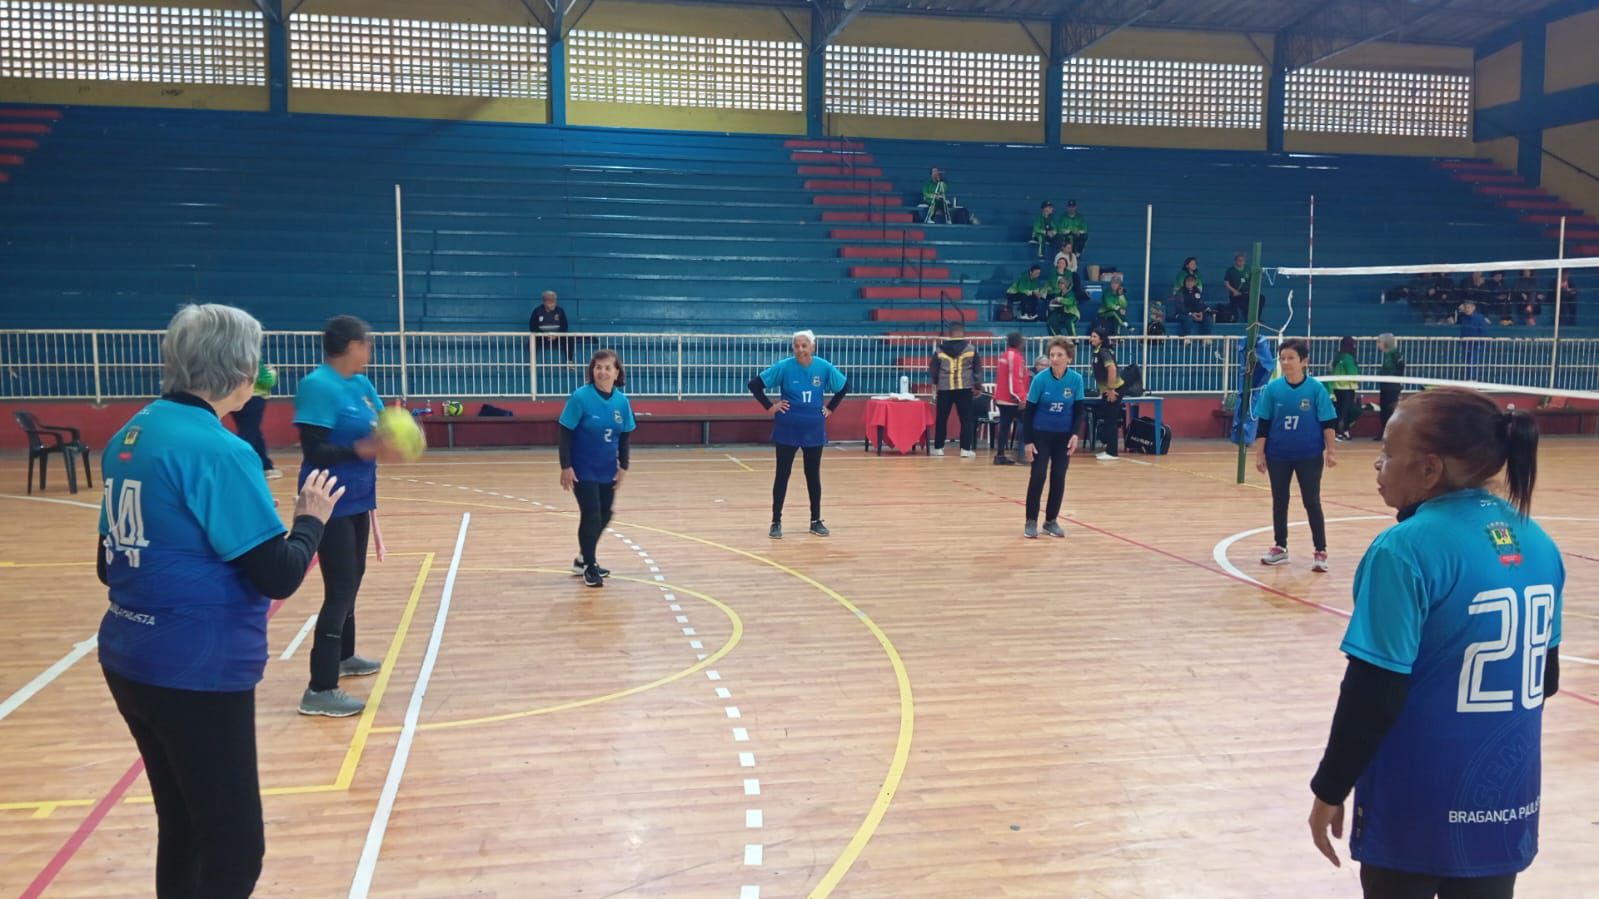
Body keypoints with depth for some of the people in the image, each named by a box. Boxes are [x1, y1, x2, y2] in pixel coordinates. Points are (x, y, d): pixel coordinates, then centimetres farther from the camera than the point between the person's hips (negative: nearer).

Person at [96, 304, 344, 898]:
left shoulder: (131, 435, 7)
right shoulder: (219, 451, -19)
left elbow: (108, 564, 15)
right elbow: (279, 577, -17)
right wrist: (312, 520, -1)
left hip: (130, 662, 9)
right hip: (197, 674, -9)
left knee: (183, 830, 20)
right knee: (235, 850, 2)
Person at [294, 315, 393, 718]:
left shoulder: (361, 384, 9)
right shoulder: (317, 386, -17)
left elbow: (381, 425, 8)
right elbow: (314, 451, -22)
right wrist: (361, 449, -35)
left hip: (356, 499, 9)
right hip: (332, 503, -9)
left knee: (352, 579, 21)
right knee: (340, 589, -10)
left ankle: (344, 656, 39)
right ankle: (319, 691, -6)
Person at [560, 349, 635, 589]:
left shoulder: (622, 402, -4)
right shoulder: (580, 397, -17)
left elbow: (624, 437, 7)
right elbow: (566, 433, -14)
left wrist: (623, 466, 4)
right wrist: (565, 466, -17)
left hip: (607, 470, 5)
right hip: (583, 469, -5)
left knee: (604, 516, 13)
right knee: (591, 516, -5)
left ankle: (583, 559, 34)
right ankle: (589, 567, 13)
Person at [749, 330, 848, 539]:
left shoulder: (824, 367, -6)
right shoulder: (784, 366, -12)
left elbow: (844, 386, 10)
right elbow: (754, 384, -8)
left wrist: (830, 408, 5)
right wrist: (770, 406, -8)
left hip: (814, 429, 2)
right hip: (787, 429, -2)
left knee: (813, 474, 10)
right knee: (783, 474, 2)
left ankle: (816, 521, 21)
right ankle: (776, 522, 9)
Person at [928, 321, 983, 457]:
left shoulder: (940, 349, 2)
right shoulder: (971, 349, -1)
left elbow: (932, 368, 9)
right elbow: (978, 369, 3)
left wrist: (935, 382, 27)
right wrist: (978, 386, 13)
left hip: (944, 388, 1)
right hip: (965, 388, -1)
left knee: (941, 418, 10)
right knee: (966, 419, 4)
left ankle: (938, 447, 14)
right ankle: (966, 449, 0)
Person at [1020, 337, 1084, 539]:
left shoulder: (1076, 380, -9)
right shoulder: (1040, 379, -15)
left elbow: (1078, 410, 1)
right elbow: (1028, 411, -9)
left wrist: (1075, 434, -13)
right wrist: (1027, 441, -10)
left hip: (1064, 435, 2)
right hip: (1041, 433, -2)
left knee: (1059, 478, 5)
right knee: (1037, 476, -6)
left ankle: (1051, 520, 18)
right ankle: (1031, 521, 6)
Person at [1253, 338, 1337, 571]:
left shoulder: (1316, 388, -9)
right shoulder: (1272, 389, -4)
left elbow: (1327, 422, -3)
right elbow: (1263, 424, 0)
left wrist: (1329, 451, -4)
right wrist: (1259, 453, 0)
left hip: (1309, 455, -2)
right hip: (1278, 455, 2)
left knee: (1312, 502, 3)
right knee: (1279, 502, 12)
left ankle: (1320, 552, 10)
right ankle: (1280, 548, 24)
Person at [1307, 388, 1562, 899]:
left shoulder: (1407, 549, -20)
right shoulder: (1538, 544, 0)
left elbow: (1375, 693, -19)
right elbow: (1545, 678, 10)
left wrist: (1330, 789, -8)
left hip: (1416, 806, -6)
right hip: (1508, 800, 6)